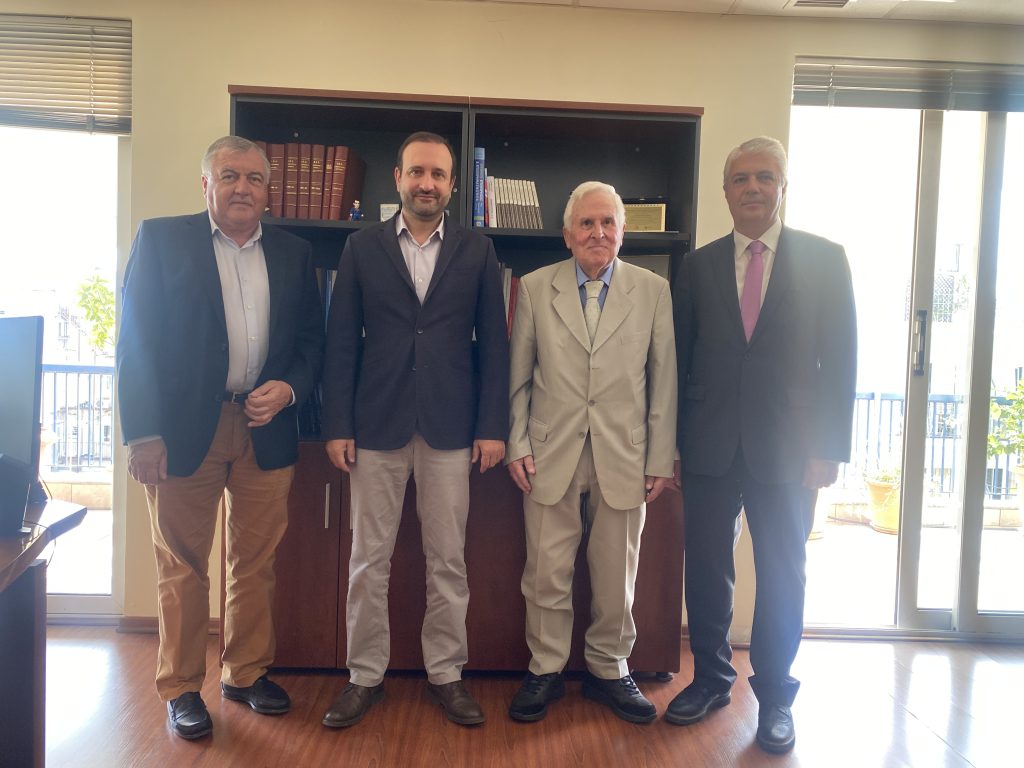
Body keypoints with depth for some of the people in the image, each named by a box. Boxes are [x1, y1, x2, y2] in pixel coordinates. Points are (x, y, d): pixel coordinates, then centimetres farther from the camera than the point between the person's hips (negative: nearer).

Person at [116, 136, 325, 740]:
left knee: (257, 563, 11)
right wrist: (143, 433, -10)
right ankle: (182, 688, 24)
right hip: (185, 428, -2)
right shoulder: (161, 238, 2)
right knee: (183, 566, 8)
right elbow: (137, 339, -4)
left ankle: (247, 672, 29)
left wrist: (290, 388, -8)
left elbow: (313, 337, 12)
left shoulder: (294, 254, 11)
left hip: (266, 428, 3)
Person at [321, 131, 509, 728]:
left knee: (449, 561, 8)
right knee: (368, 561, 8)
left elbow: (494, 343, 4)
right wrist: (337, 425, -2)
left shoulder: (477, 251, 5)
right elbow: (342, 342, 3)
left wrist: (493, 426, -2)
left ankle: (446, 673, 24)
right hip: (377, 425, 0)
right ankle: (366, 676, 24)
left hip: (449, 427, 0)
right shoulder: (363, 247, 5)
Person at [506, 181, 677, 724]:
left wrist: (661, 459, 1)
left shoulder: (654, 291, 3)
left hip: (623, 458, 0)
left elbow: (664, 382, 2)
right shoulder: (535, 288, 4)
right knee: (546, 575, 7)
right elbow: (518, 377, 6)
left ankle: (609, 670, 31)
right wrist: (516, 444, 0)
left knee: (616, 577, 11)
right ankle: (546, 670, 27)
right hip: (551, 456, 0)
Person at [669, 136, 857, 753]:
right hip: (710, 448, 2)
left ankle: (775, 696, 26)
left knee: (782, 576, 8)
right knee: (707, 570, 10)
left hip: (787, 449, -1)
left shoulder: (825, 259, 2)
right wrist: (674, 443, 3)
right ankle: (712, 678, 30)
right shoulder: (699, 265, 6)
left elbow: (840, 359, -1)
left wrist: (830, 448, -6)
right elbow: (681, 359, 6)